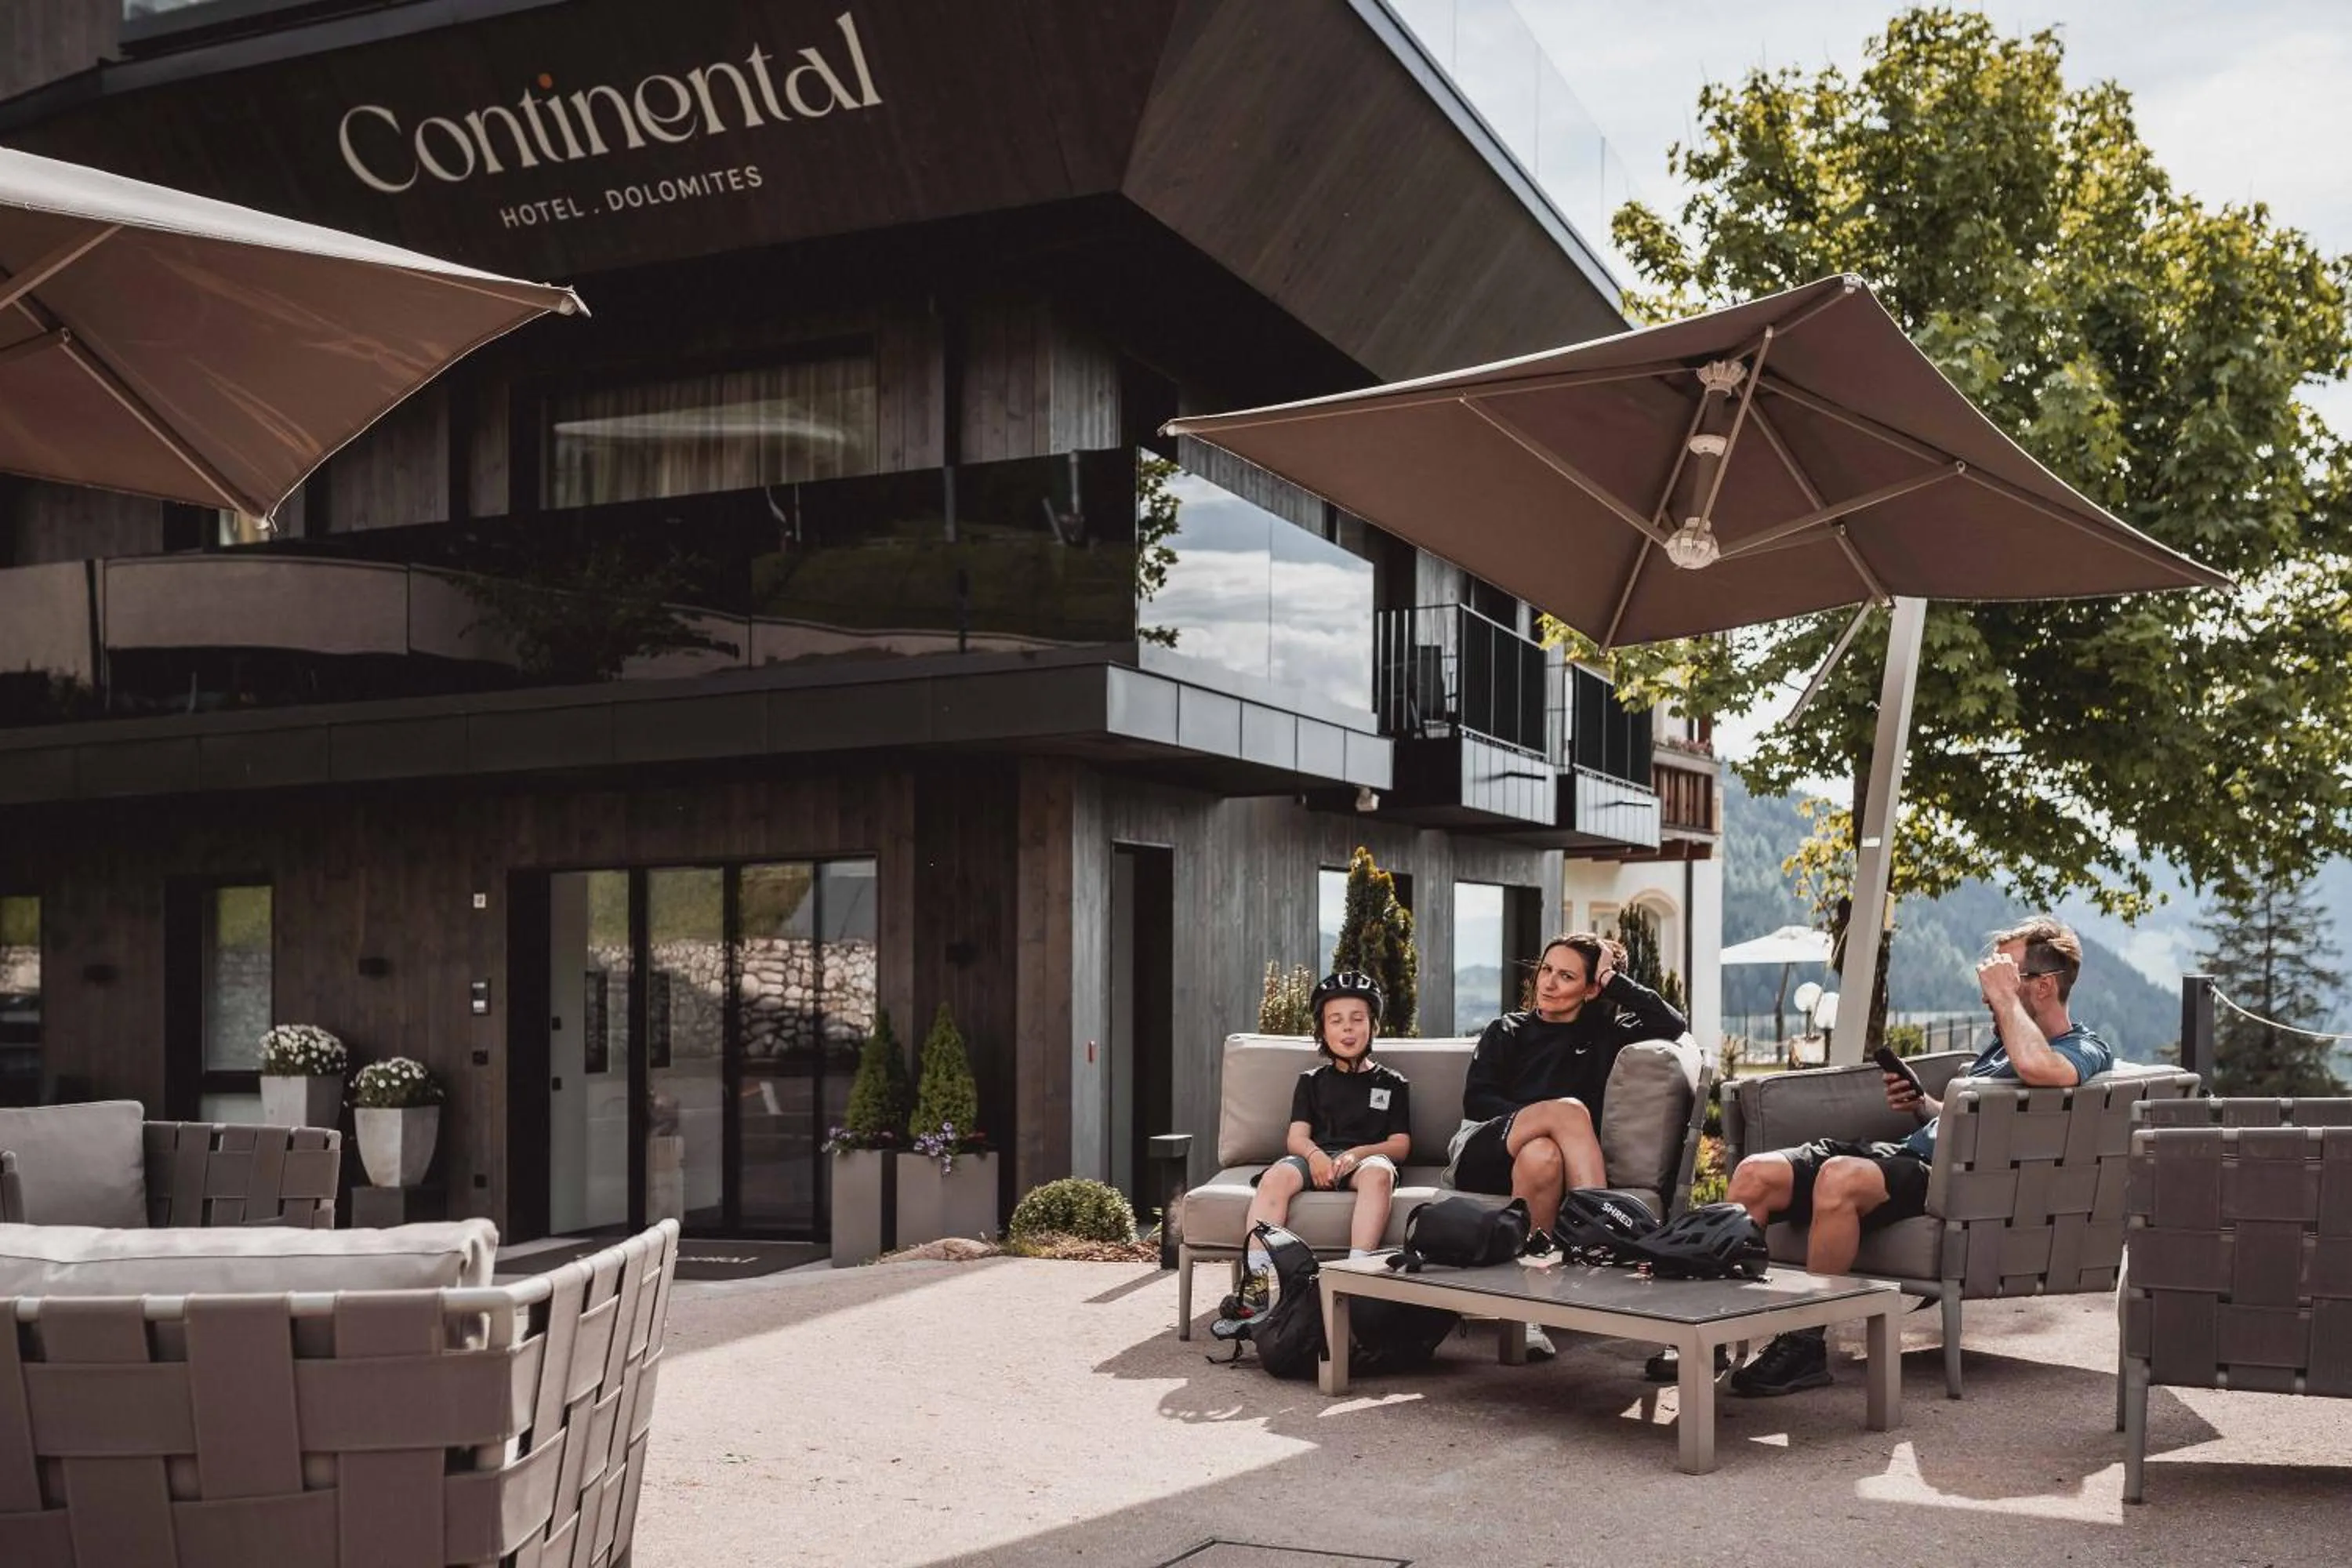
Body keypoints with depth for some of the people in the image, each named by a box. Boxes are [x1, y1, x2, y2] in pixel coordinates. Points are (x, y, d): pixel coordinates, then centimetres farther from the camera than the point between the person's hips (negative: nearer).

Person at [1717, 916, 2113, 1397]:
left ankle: (1806, 1346, -27)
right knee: (1756, 1174, -13)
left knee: (1840, 1177, -37)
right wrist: (1919, 1104, 15)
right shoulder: (2004, 1041, 28)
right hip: (1908, 1153, 9)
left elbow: (2036, 1067, -25)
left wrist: (2004, 996, -10)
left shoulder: (2086, 1051, 1)